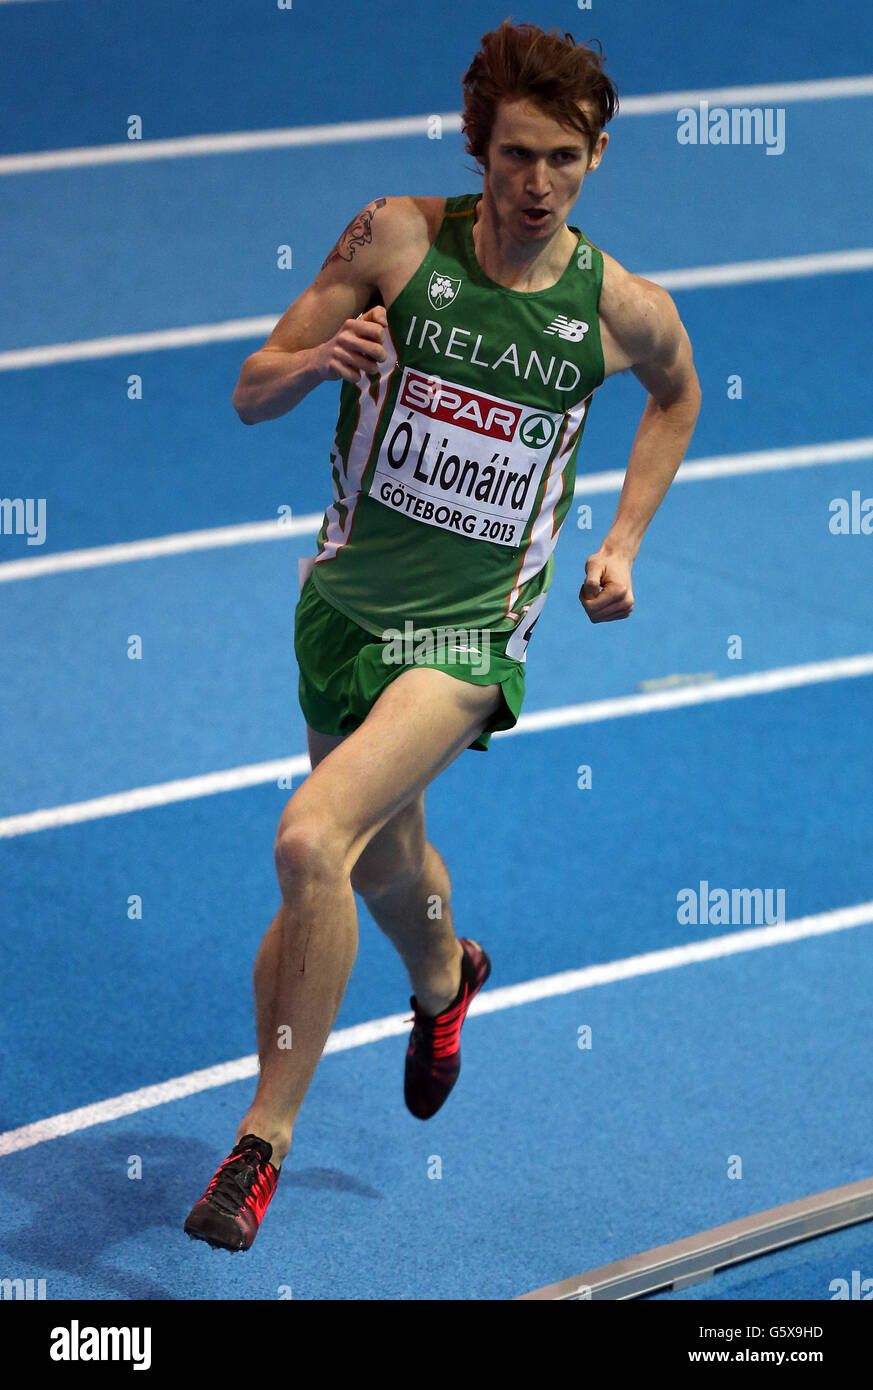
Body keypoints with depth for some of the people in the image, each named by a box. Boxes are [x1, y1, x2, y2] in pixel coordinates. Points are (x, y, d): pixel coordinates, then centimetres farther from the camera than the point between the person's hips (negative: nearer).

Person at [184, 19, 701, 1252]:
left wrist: (623, 542, 7)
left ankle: (263, 1146, -12)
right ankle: (445, 980, 61)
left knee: (311, 839, -24)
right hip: (346, 597, 3)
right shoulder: (398, 239, -10)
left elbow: (677, 393, 16)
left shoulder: (623, 309, -9)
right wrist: (318, 358, -27)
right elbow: (251, 396, -5)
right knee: (384, 862, 23)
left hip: (470, 632, -3)